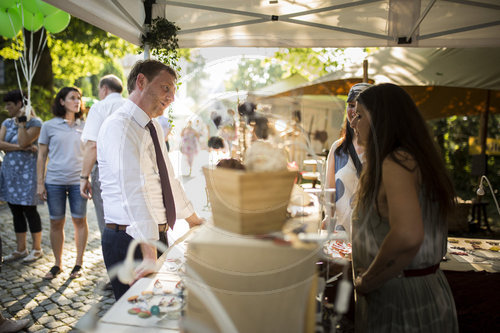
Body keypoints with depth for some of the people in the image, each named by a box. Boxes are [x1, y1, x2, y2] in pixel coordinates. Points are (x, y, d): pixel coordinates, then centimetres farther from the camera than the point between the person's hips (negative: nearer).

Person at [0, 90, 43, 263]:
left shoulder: (35, 123, -6)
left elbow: (23, 142, -20)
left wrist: (22, 120, -14)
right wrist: (20, 147, -14)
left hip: (26, 172, -6)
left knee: (29, 210, 0)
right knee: (16, 211, 11)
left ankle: (37, 249, 14)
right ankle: (21, 249, 22)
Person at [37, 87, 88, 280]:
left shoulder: (84, 126, 9)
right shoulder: (49, 126, 5)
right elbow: (42, 156, 6)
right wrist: (40, 182, 1)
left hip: (78, 181, 1)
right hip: (54, 181, 0)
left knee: (79, 220, 4)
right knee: (56, 222, 6)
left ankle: (78, 263, 17)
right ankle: (58, 264, 21)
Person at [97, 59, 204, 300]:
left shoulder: (154, 128, 11)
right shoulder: (119, 126, -17)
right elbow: (133, 190, -28)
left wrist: (195, 221, 24)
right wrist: (149, 253, -33)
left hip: (156, 235, 9)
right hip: (129, 240, -8)